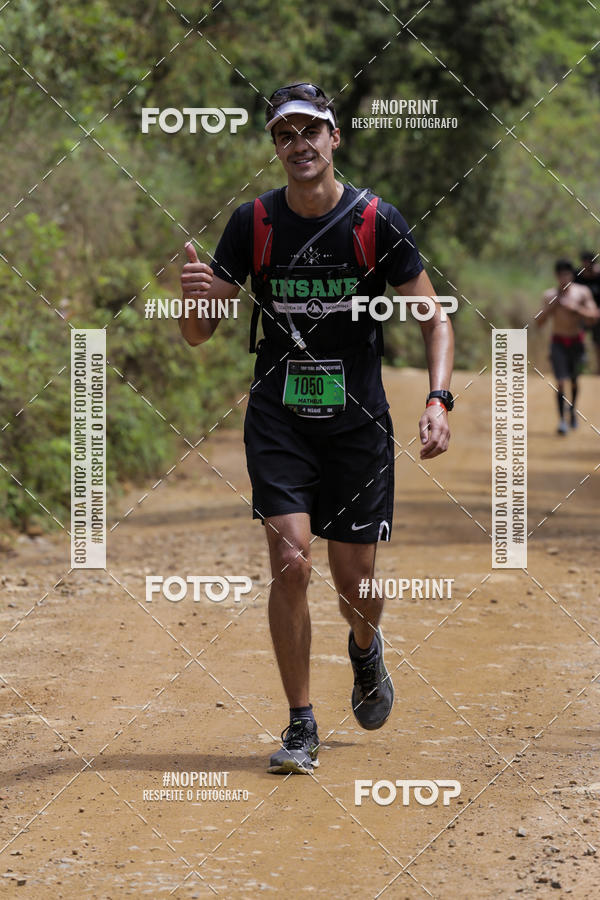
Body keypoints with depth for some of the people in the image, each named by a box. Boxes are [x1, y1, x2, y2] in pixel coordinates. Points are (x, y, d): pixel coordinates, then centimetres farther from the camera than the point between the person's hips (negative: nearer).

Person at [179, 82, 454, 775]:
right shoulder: (253, 222, -2)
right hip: (278, 423, 0)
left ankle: (365, 652, 42)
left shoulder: (377, 220, -6)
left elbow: (434, 319, -2)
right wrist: (195, 298, -23)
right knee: (290, 561, -13)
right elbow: (197, 335, 0)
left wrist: (438, 398, -19)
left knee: (355, 581, 4)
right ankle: (300, 728, 0)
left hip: (359, 422, 0)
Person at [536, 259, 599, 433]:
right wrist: (552, 305, -19)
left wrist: (575, 308, -22)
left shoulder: (583, 292, -4)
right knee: (560, 381, -12)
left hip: (576, 341, 1)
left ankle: (573, 409, 39)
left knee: (574, 379, 13)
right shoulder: (550, 295, -2)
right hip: (558, 342, -1)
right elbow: (540, 321, -5)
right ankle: (561, 419, -10)